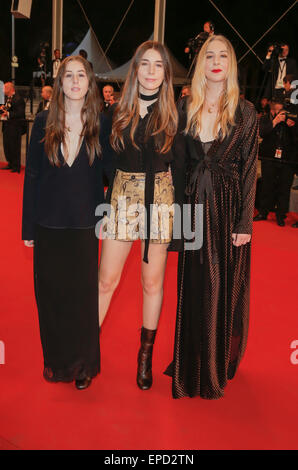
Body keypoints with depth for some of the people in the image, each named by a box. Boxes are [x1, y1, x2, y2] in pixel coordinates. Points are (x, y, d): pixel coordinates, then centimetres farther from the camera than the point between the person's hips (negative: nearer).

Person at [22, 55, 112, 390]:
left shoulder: (100, 125, 0)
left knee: (84, 294, 6)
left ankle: (84, 364, 25)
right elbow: (31, 175, 4)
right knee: (49, 293, 9)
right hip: (48, 223, 1)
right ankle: (55, 360, 29)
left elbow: (110, 172, 3)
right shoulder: (43, 123, 3)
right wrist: (28, 226, 2)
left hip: (85, 223, -1)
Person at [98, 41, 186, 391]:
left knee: (153, 282, 8)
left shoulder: (173, 115, 3)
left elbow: (179, 167, 4)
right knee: (107, 280, 3)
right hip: (122, 199, 1)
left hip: (160, 200, 0)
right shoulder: (117, 111, 4)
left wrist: (179, 208, 0)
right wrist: (99, 202, -1)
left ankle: (146, 353, 25)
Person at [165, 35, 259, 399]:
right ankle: (193, 366, 27)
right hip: (195, 206, 2)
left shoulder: (244, 112, -1)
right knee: (194, 287, 9)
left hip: (228, 206, -2)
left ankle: (219, 367, 25)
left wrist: (244, 223, -9)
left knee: (224, 287, 5)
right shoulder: (188, 109, 6)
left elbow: (249, 170, -4)